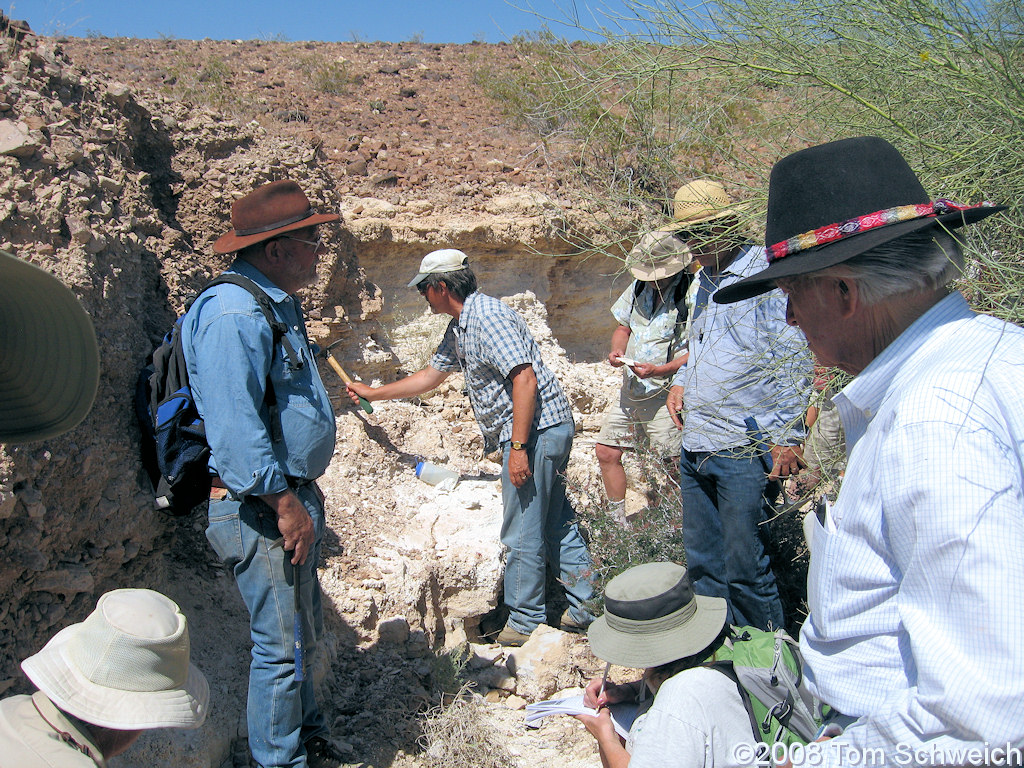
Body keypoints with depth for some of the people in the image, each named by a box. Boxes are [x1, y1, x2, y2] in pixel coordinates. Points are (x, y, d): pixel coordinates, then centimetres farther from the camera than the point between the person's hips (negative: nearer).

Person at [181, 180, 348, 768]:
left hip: (294, 494, 10)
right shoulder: (233, 314, -20)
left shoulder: (279, 305, 13)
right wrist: (285, 503, -22)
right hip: (261, 506, -10)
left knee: (303, 632, 21)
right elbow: (234, 427, -26)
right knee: (281, 643, 2)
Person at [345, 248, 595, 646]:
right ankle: (582, 606, 25)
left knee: (522, 534, 0)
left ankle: (525, 622, 14)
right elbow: (431, 375, 29)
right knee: (556, 524, 15)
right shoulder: (458, 328, 17)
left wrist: (518, 447, -24)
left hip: (535, 431, -10)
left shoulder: (487, 316, -15)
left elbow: (524, 378, -23)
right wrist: (372, 393, 31)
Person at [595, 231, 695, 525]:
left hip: (665, 393, -8)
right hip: (630, 391, 8)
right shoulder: (639, 287, 9)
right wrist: (617, 351, -2)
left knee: (677, 465, -8)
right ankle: (618, 523, 25)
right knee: (606, 452, 10)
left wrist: (658, 370, -26)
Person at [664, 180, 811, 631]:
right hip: (695, 447, 8)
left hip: (745, 449, -8)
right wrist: (681, 381, 12)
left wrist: (788, 436, -16)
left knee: (745, 568, -1)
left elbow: (793, 359, -13)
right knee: (702, 561, 16)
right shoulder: (704, 280, 16)